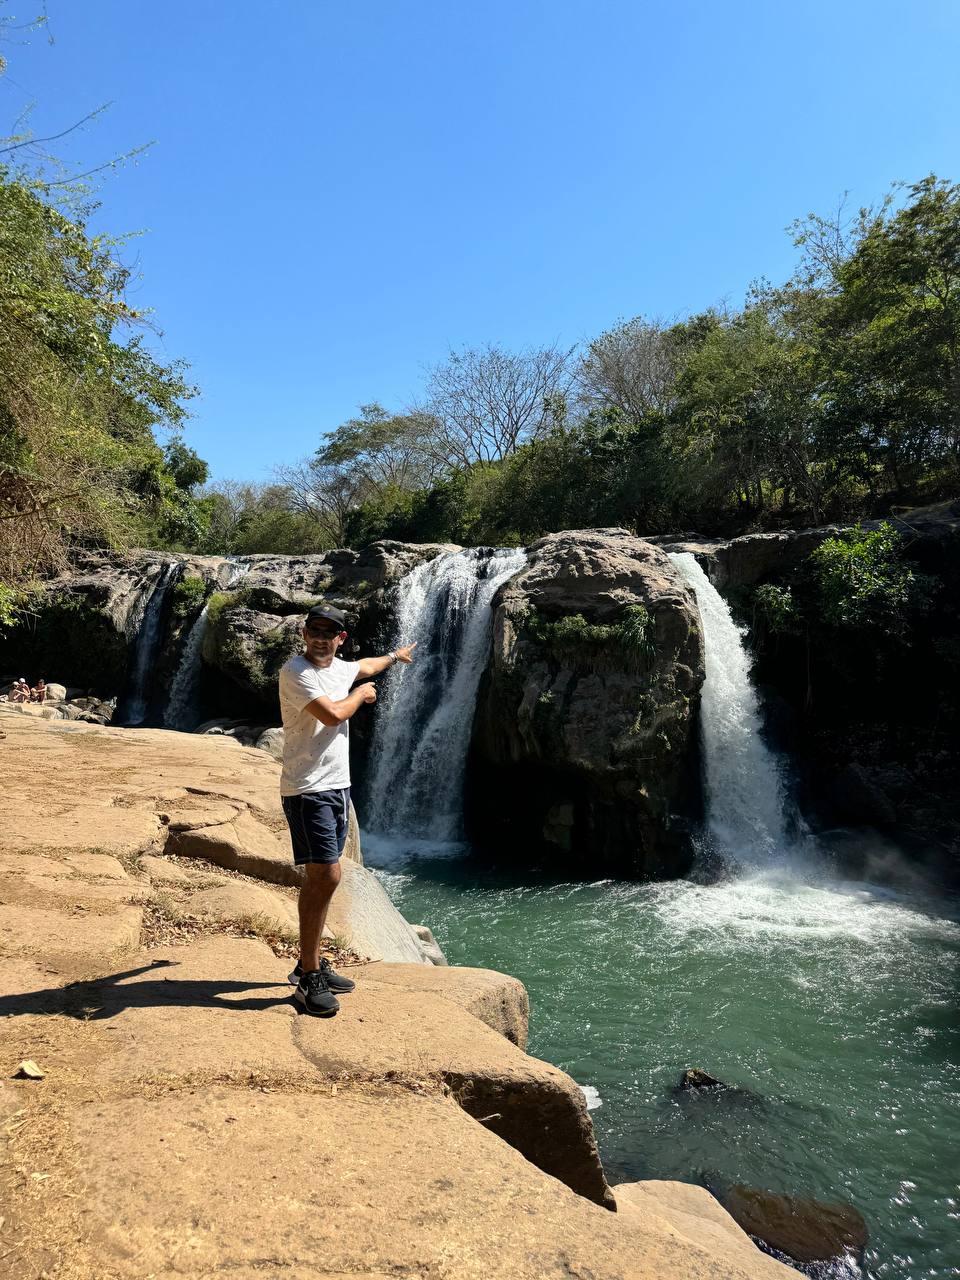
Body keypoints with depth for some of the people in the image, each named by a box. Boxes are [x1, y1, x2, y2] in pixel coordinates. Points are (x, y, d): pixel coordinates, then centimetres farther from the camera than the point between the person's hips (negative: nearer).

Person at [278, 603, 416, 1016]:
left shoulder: (339, 667, 11)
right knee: (326, 876, -13)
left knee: (318, 877, 14)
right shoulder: (295, 672, -13)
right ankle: (308, 979, -3)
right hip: (307, 790, -8)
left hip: (337, 786, 8)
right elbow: (332, 714, -24)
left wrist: (395, 655, 52)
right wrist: (362, 693, -5)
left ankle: (311, 964, 25)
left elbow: (366, 667, 35)